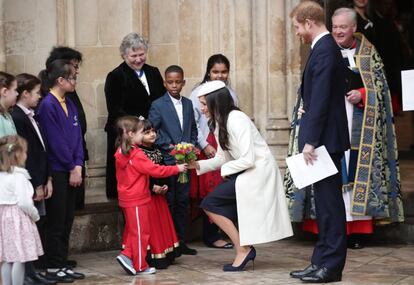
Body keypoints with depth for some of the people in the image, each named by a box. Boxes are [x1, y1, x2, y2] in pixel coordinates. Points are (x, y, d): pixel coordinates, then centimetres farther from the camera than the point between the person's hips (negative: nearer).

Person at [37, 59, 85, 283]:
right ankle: (52, 268, 9)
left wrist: (78, 166, -2)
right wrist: (71, 168, -11)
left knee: (67, 220, 11)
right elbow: (56, 141, -16)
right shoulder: (47, 105, -14)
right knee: (56, 221, 0)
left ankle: (62, 265, 19)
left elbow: (77, 137, 9)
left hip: (71, 170, 8)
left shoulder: (69, 104, 10)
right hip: (56, 170, -8)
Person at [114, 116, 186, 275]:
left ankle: (127, 255, 11)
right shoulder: (137, 155, -21)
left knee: (132, 230, 19)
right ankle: (140, 266, 8)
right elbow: (155, 170, -20)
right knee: (140, 232, 1)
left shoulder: (121, 153, 5)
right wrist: (177, 168, -11)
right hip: (137, 199, -8)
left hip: (126, 199, 8)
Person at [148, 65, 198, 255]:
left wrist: (192, 145, 1)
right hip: (167, 160, -5)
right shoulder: (158, 105, -5)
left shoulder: (188, 104, 11)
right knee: (167, 202, -2)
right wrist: (169, 146, -14)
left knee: (183, 202, 8)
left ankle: (180, 241, 16)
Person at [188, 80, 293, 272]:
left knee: (210, 204, -14)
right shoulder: (219, 123, 9)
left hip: (259, 171, -10)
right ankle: (244, 248, 12)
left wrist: (226, 170, -9)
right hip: (245, 173, 10)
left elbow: (248, 160, -23)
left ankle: (243, 249, -8)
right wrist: (198, 165, -5)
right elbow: (221, 158, 8)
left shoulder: (236, 119, -19)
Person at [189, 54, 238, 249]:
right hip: (208, 147, -4)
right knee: (210, 192, -4)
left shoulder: (230, 93, 11)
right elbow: (193, 122, -6)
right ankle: (211, 235, 3)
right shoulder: (198, 93, -3)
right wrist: (205, 146, -10)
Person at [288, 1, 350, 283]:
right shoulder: (327, 47, 15)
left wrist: (310, 141, -21)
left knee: (329, 201, -4)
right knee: (325, 201, 13)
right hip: (325, 139, 10)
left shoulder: (324, 51, -16)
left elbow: (320, 99, -21)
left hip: (325, 138, -10)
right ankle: (323, 261, 20)